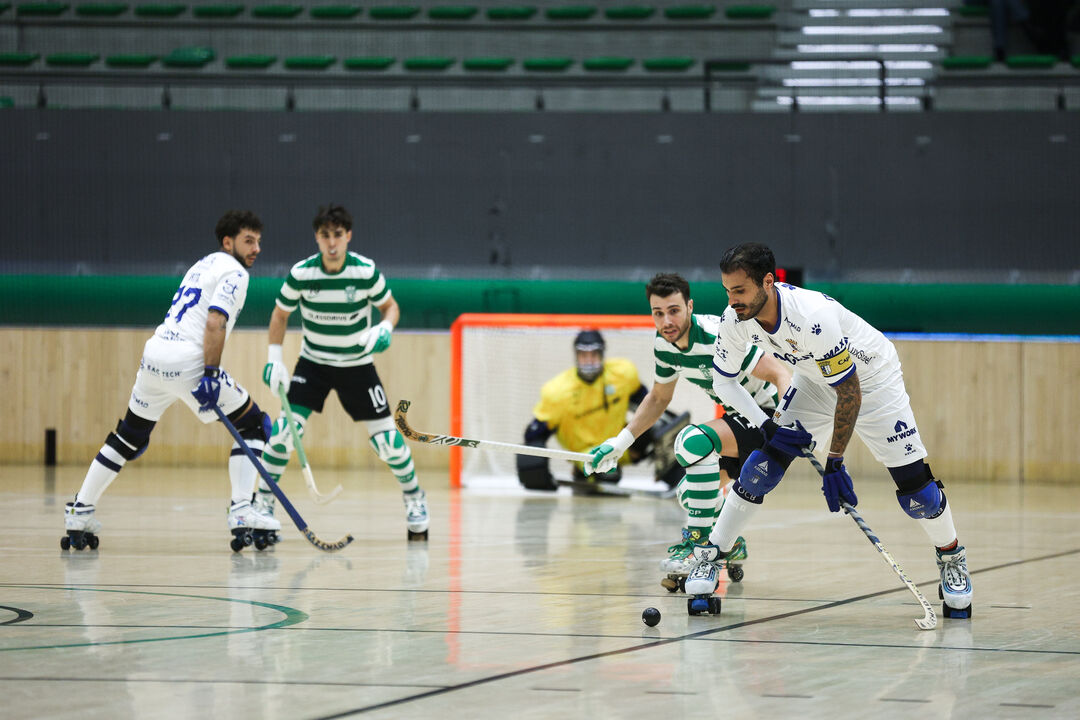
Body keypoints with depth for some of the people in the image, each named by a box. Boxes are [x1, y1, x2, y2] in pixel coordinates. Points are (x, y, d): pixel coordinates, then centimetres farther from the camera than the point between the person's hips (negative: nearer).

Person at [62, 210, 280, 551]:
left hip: (153, 354, 8)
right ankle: (242, 513, -10)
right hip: (188, 363, -8)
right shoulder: (234, 272, -3)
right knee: (252, 425, 2)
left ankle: (79, 513, 21)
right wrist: (210, 376, -21)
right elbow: (215, 323, -17)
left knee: (129, 437, 21)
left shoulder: (204, 264, 25)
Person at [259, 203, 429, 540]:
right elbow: (280, 314, 1)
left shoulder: (366, 271, -17)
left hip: (358, 364, 0)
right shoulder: (301, 274, -15)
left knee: (387, 437, -5)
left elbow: (390, 306, -1)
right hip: (313, 363, 0)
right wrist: (274, 359, -6)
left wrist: (385, 329, -22)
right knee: (286, 428, -16)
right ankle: (264, 502, 1)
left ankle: (414, 499, 20)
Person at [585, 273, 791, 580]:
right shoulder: (663, 344, -4)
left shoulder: (718, 337, -29)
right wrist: (620, 442, 8)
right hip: (738, 415, 9)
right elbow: (659, 398, 14)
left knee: (693, 440, -30)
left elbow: (780, 375, -30)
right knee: (690, 494, 9)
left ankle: (700, 542, -23)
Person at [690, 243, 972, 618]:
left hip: (872, 377, -5)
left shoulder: (813, 316, -40)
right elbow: (723, 380, -5)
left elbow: (850, 392, -31)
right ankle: (711, 554, 0)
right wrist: (767, 424, -17)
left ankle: (952, 558, 16)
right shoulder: (735, 320, -21)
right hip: (815, 379, 5)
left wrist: (834, 462, -27)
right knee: (764, 463, -10)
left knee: (913, 483, -9)